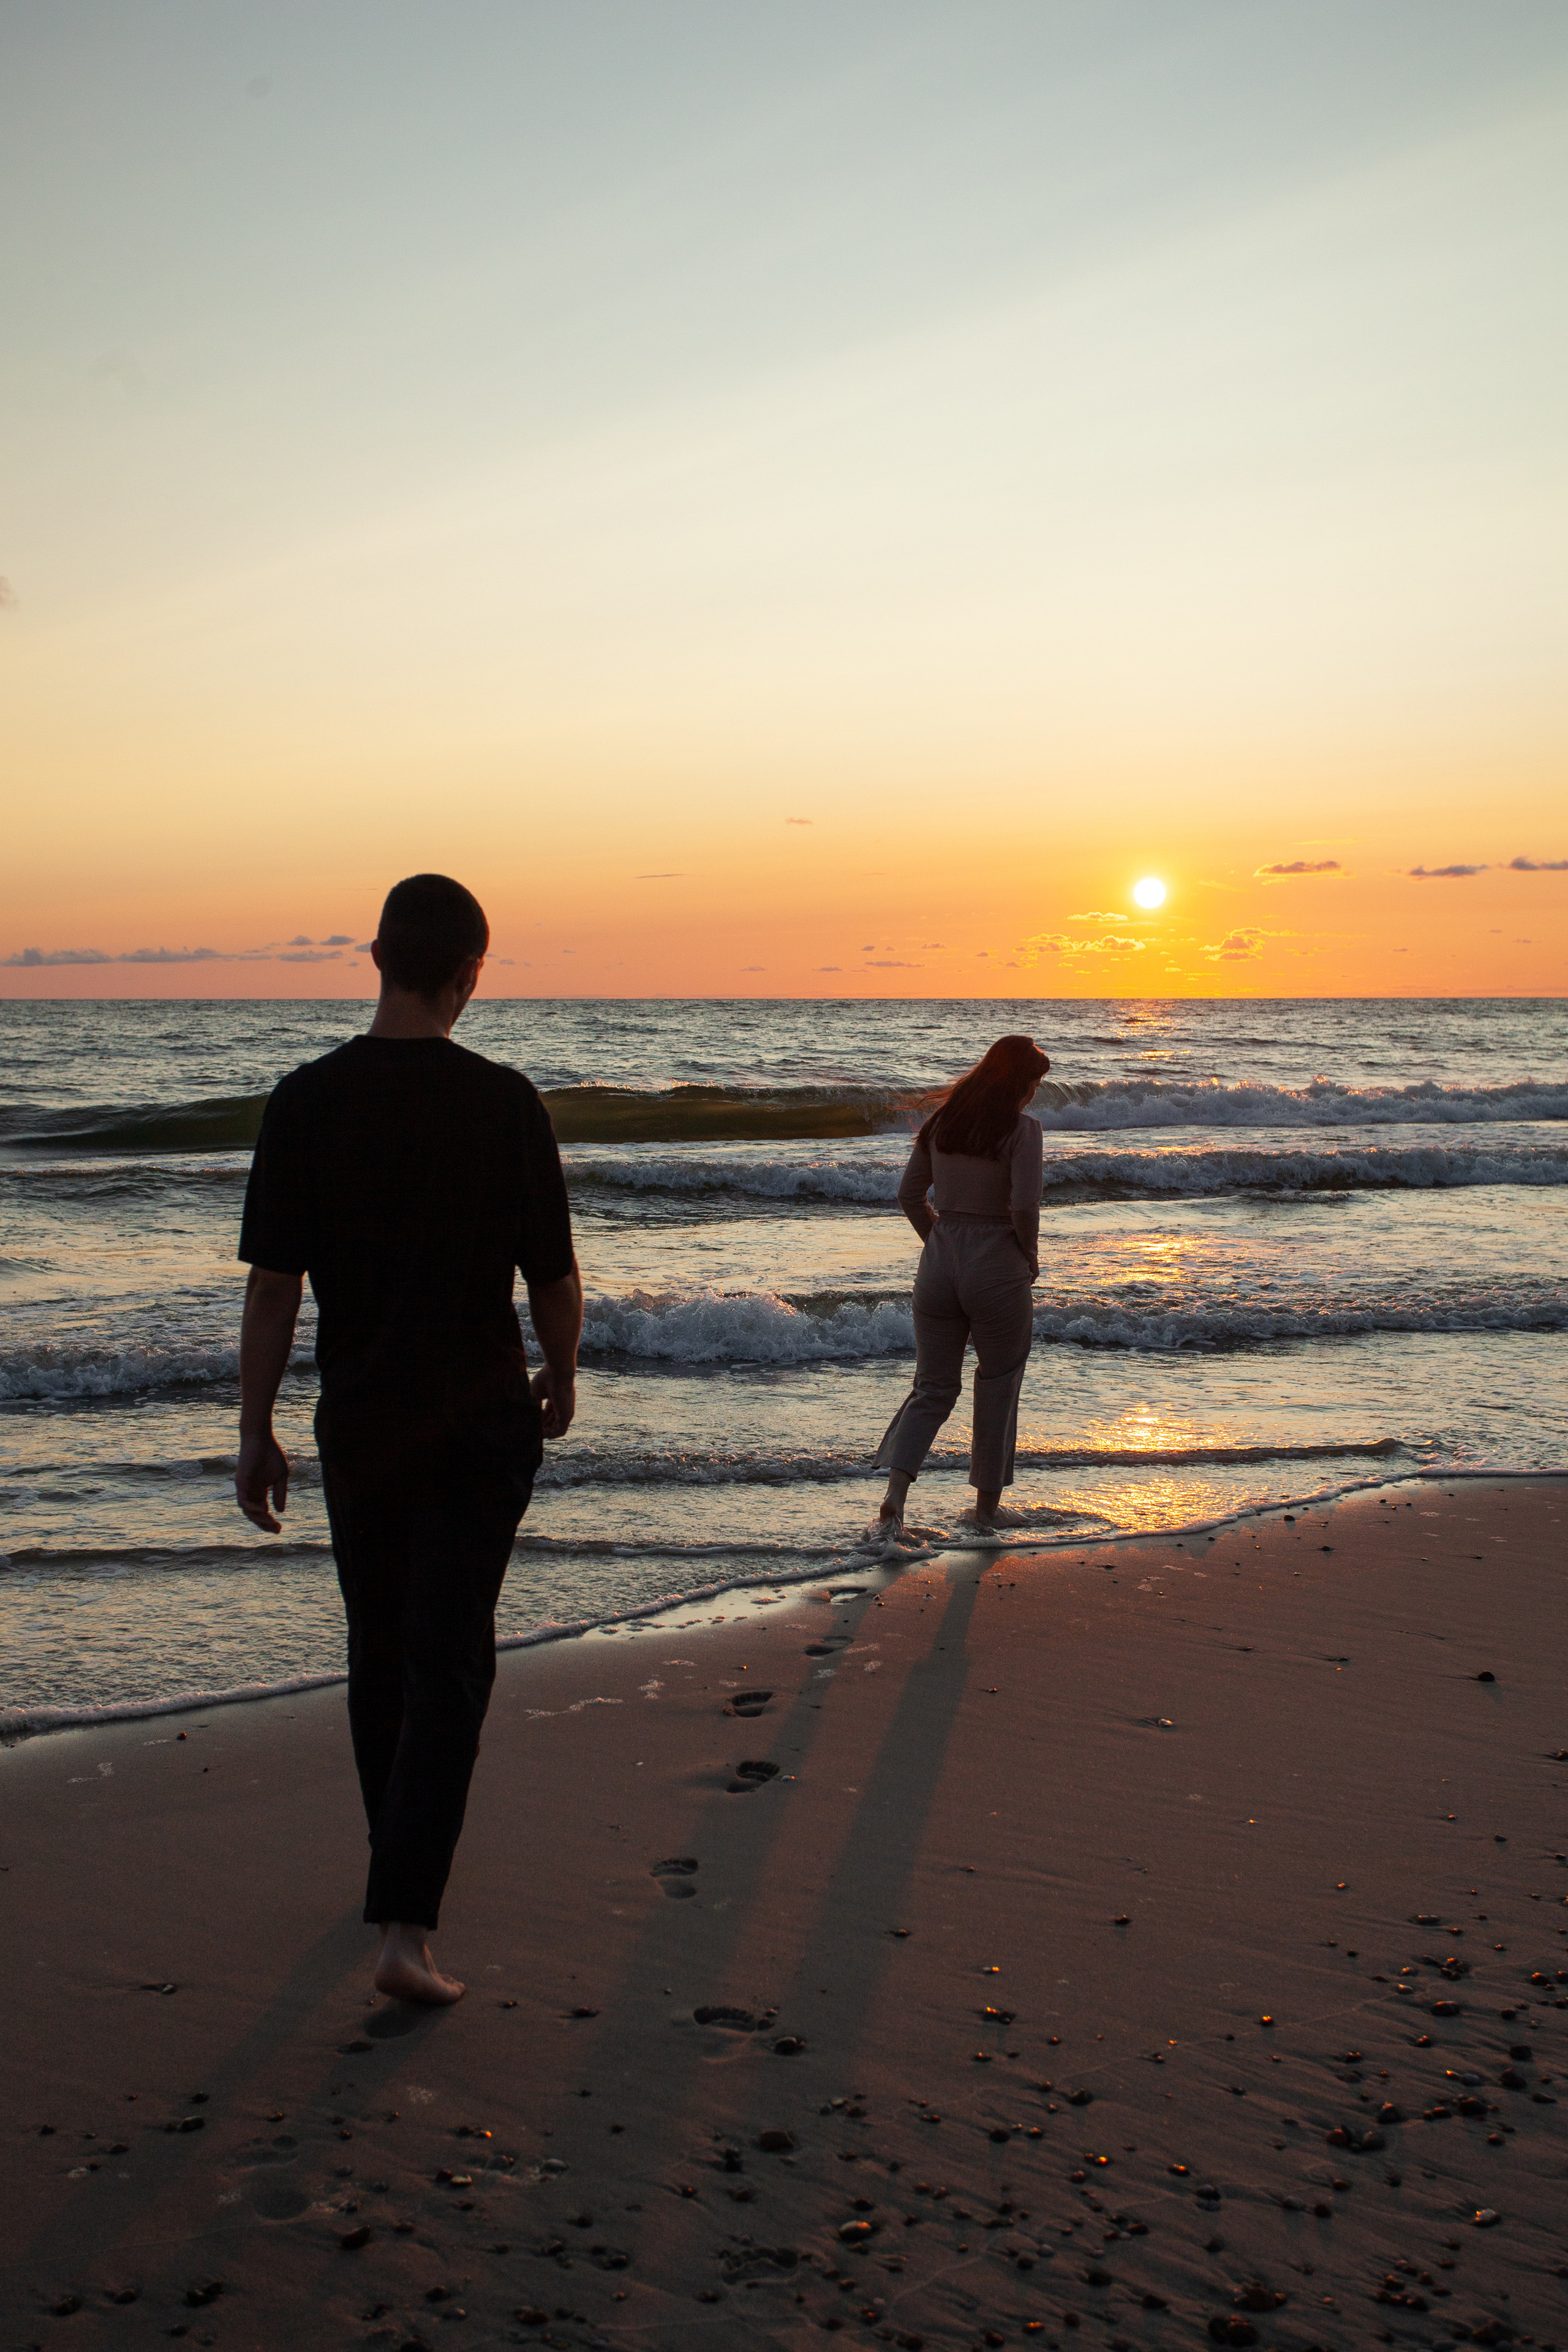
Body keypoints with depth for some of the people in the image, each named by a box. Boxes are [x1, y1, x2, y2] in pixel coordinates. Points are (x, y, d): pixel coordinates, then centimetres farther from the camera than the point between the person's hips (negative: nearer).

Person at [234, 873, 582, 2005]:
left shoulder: (307, 1101, -7)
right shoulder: (505, 1103, -11)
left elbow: (272, 1285, -7)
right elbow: (554, 1276, -6)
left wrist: (257, 1431, 1)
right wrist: (562, 1374, 13)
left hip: (358, 1421, 2)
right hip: (479, 1420, -2)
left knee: (379, 1648, 19)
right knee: (449, 1658, 0)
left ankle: (400, 1861, 37)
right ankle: (406, 1923, -7)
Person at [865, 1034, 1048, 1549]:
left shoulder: (940, 1122, 6)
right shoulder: (1022, 1129, -11)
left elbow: (910, 1195, 8)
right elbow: (1024, 1207, -19)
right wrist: (1030, 1258, -2)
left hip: (940, 1264, 5)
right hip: (998, 1270, -5)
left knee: (932, 1390, 10)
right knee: (997, 1390, 14)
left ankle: (892, 1506, -6)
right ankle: (988, 1506, 26)